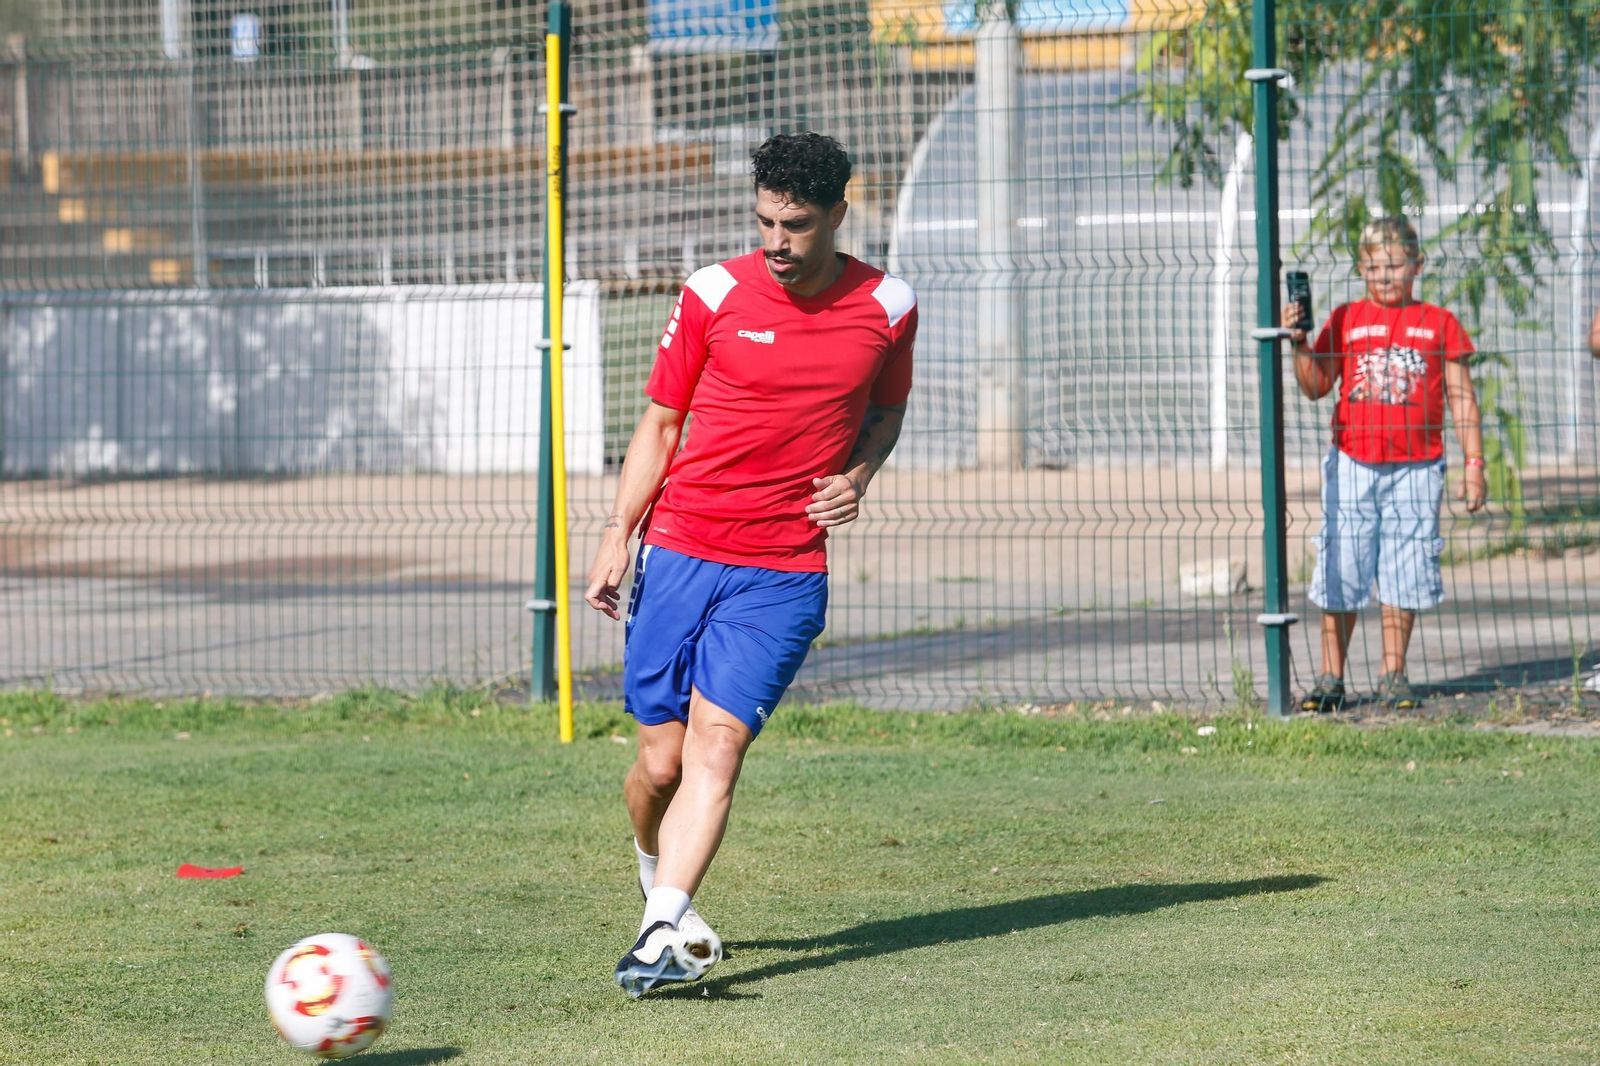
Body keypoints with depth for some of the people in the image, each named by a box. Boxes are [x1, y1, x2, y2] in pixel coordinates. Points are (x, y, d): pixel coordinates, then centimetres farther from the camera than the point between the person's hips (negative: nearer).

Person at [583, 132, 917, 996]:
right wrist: (618, 534, -1)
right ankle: (655, 867, 32)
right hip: (678, 547, 0)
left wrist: (859, 473, 0)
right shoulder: (713, 294, -1)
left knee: (718, 739, -16)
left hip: (785, 574, 0)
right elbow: (661, 420, 7)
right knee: (661, 760, 0)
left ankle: (664, 929, -20)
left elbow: (887, 406, 21)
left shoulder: (887, 306, 2)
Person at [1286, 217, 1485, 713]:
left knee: (1403, 576, 3)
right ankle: (1331, 678, 8)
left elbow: (1461, 397, 7)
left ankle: (1393, 674, 14)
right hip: (1352, 464, 1)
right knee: (1340, 573, 0)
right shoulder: (1345, 320, 7)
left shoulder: (1439, 323, 5)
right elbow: (1316, 387, 6)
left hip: (1415, 468, -1)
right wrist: (1299, 343, -11)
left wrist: (1473, 462, 2)